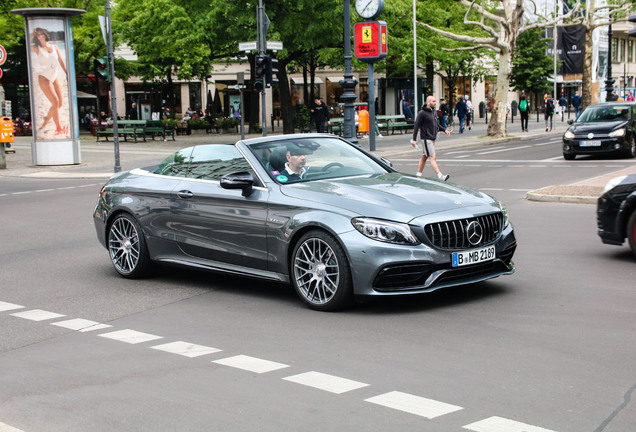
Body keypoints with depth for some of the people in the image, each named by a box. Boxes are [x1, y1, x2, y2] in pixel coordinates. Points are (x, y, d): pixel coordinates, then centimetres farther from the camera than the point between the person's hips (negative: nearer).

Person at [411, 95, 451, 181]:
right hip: (426, 138, -9)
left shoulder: (434, 112, 13)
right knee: (433, 157, -12)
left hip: (432, 138, 9)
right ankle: (440, 175, -18)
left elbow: (437, 125, 22)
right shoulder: (422, 113, -13)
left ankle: (418, 175, 23)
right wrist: (414, 139, -15)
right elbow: (416, 126, -12)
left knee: (424, 157, 14)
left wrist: (444, 130, 6)